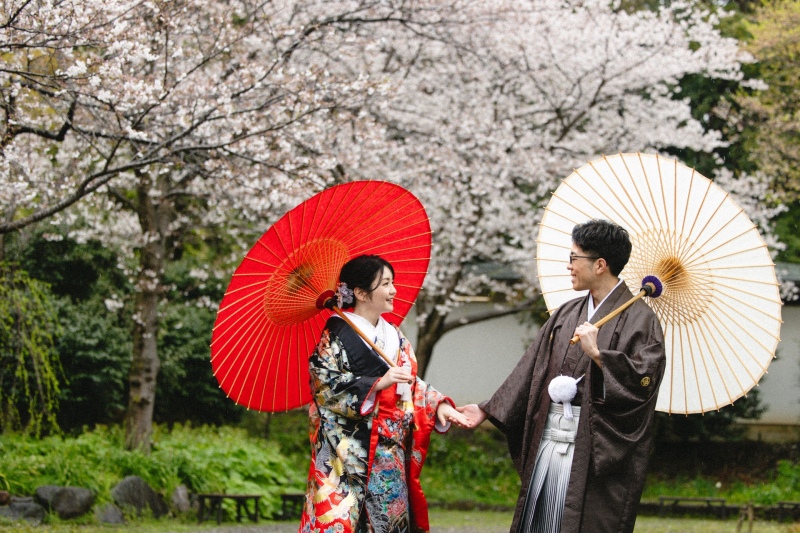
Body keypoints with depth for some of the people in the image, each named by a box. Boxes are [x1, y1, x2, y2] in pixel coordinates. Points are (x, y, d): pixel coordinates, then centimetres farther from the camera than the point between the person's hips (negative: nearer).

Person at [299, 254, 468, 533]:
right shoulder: (337, 334, -5)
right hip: (349, 452, -7)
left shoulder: (394, 336, 15)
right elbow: (325, 382, -14)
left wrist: (438, 404, 0)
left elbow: (412, 384, 17)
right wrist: (377, 384, -21)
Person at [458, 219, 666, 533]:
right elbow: (531, 370, 17)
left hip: (593, 453, -7)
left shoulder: (638, 319, -6)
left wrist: (597, 354, -24)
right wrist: (487, 411, 14)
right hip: (547, 444, 7)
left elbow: (644, 378, -18)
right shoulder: (567, 315, 16)